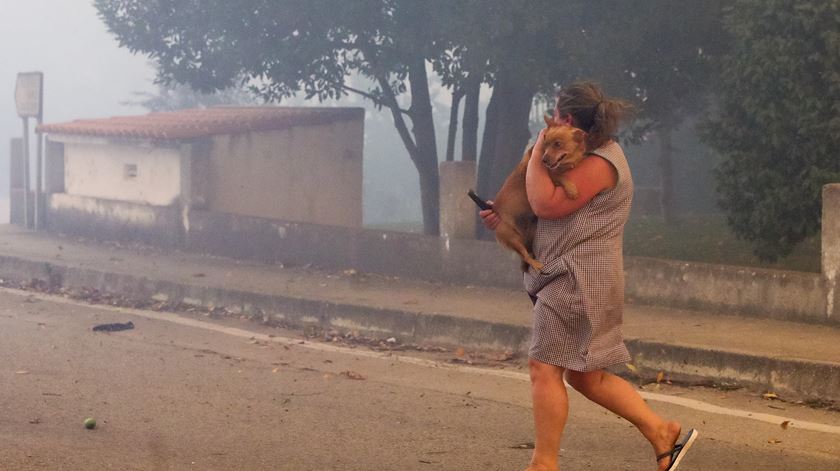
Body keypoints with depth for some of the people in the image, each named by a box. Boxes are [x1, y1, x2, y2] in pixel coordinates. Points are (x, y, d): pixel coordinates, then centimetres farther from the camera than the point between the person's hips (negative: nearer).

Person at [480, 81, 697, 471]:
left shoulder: (598, 164, -16)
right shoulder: (596, 154, 18)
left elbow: (546, 204, -23)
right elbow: (556, 208, 25)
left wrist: (536, 153, -12)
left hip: (579, 278, -11)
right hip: (576, 280, 11)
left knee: (545, 368, -6)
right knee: (584, 375, 12)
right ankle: (662, 432, 11)